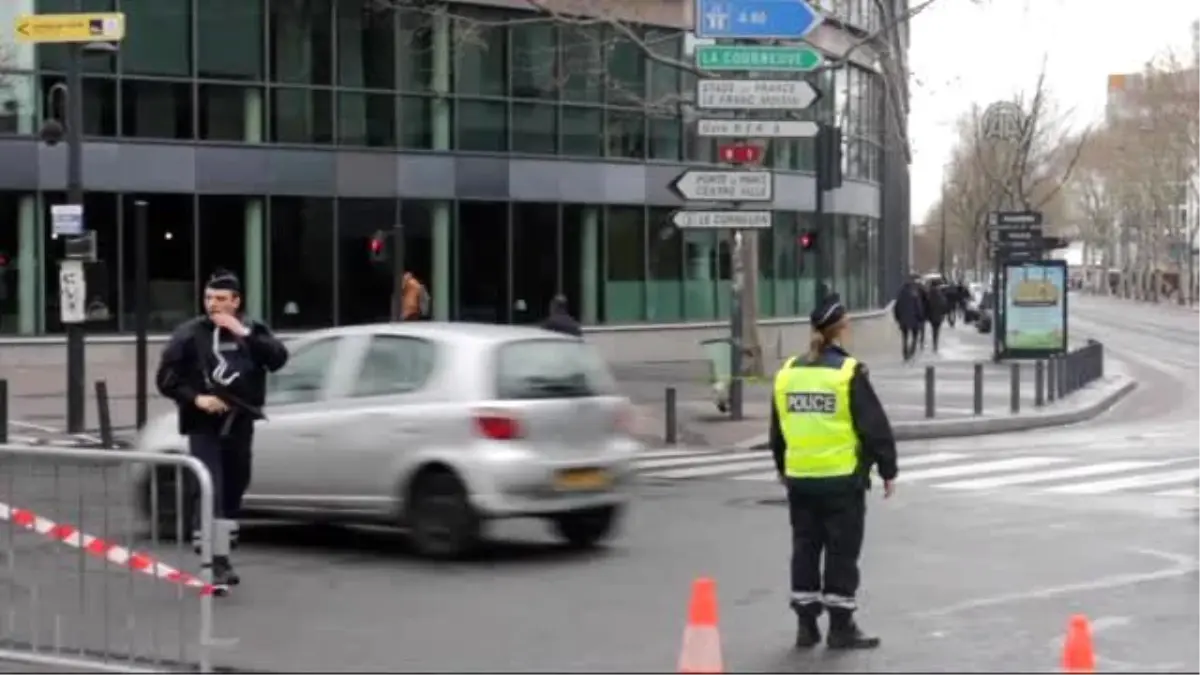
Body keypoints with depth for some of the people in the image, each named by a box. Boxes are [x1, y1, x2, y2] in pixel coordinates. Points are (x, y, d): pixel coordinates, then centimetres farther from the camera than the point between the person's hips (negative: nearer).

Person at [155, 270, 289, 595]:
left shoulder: (252, 330, 7)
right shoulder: (190, 333, -2)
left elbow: (278, 359, -10)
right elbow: (166, 379, -3)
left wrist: (244, 333, -18)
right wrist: (195, 398, -17)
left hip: (239, 423, 4)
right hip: (204, 425, -4)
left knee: (234, 489, 13)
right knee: (211, 492, -15)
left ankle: (220, 558, 28)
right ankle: (218, 563, -16)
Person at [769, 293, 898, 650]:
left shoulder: (787, 372, 5)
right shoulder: (849, 373, -12)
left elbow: (777, 429, 16)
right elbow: (875, 426, -11)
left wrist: (782, 467, 29)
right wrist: (888, 470, -1)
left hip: (800, 478, 5)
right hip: (842, 479, -5)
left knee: (805, 550, 13)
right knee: (842, 553, 3)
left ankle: (806, 625, 16)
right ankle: (841, 627, 6)